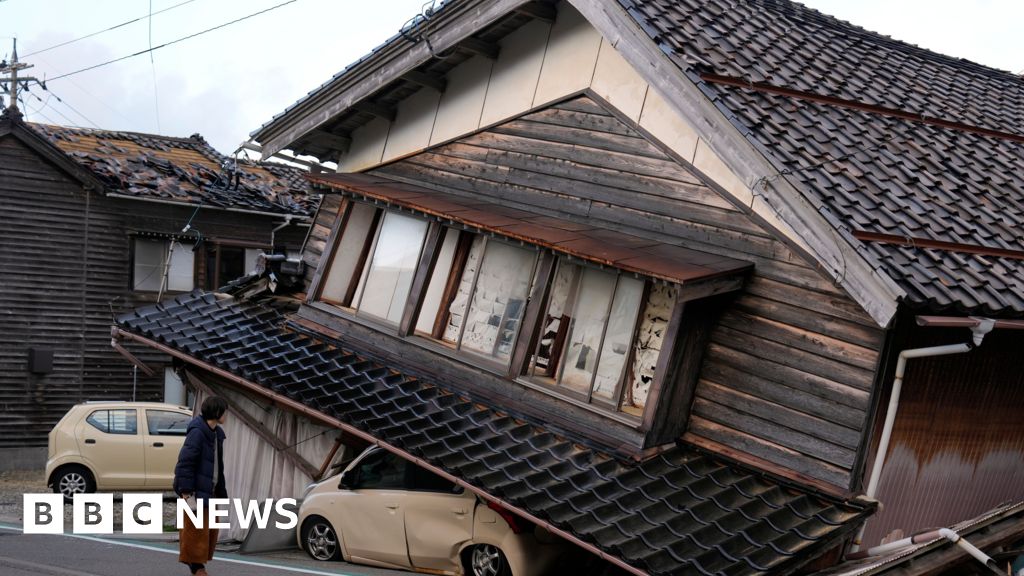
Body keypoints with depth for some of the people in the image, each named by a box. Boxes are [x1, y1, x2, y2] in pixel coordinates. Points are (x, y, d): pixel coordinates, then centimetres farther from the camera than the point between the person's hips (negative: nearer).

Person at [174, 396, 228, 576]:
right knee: (196, 529, -2)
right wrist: (185, 491, -22)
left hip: (210, 490, 9)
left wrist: (221, 490, 16)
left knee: (211, 528, 14)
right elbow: (185, 462, -20)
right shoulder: (197, 432, -17)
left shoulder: (216, 433, 11)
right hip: (196, 490, -9)